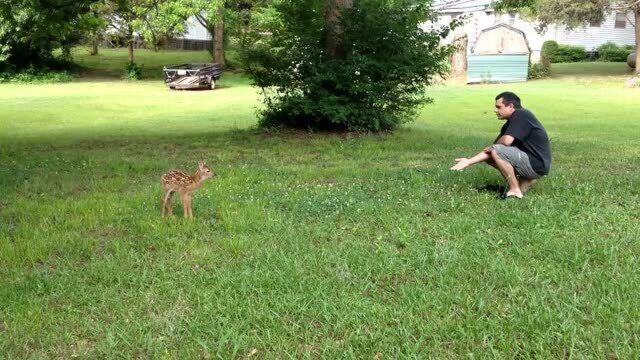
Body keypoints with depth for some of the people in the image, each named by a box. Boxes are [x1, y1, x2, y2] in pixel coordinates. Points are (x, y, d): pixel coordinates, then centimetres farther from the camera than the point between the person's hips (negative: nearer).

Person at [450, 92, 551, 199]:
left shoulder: (521, 115, -15)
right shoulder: (511, 123, 13)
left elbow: (507, 141, -27)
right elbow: (490, 149, 11)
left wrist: (492, 147, -4)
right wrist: (469, 161, 1)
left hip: (537, 165, -10)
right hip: (530, 162, 10)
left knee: (497, 151, -23)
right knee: (490, 156, 14)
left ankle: (515, 191, -16)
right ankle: (524, 180, 8)